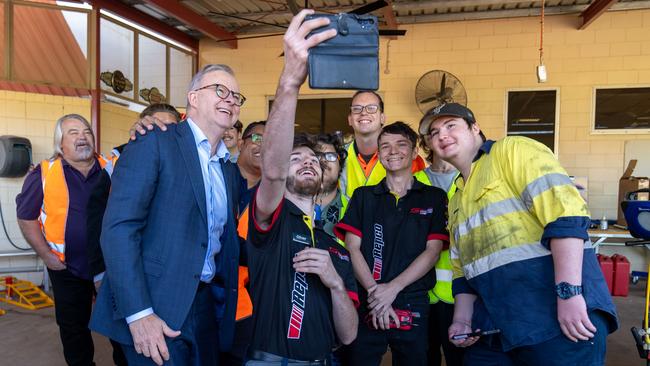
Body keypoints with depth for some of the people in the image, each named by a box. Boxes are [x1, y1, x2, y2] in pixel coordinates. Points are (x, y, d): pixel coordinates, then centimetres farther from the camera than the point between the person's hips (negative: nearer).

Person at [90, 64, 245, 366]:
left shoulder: (229, 168, 13)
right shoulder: (154, 142, -8)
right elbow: (118, 228, -15)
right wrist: (138, 313, -20)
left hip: (207, 305, 7)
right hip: (156, 307, -6)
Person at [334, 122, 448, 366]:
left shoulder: (434, 197, 6)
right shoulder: (363, 196, 9)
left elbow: (432, 251, -2)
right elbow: (352, 247, 1)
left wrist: (393, 288, -12)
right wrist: (374, 290, -12)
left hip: (413, 304, 0)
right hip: (367, 303, 1)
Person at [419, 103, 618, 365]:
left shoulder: (512, 150, -4)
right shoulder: (456, 200, 18)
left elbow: (565, 212, -16)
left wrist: (569, 293, -23)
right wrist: (462, 320, 8)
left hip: (558, 317, -7)